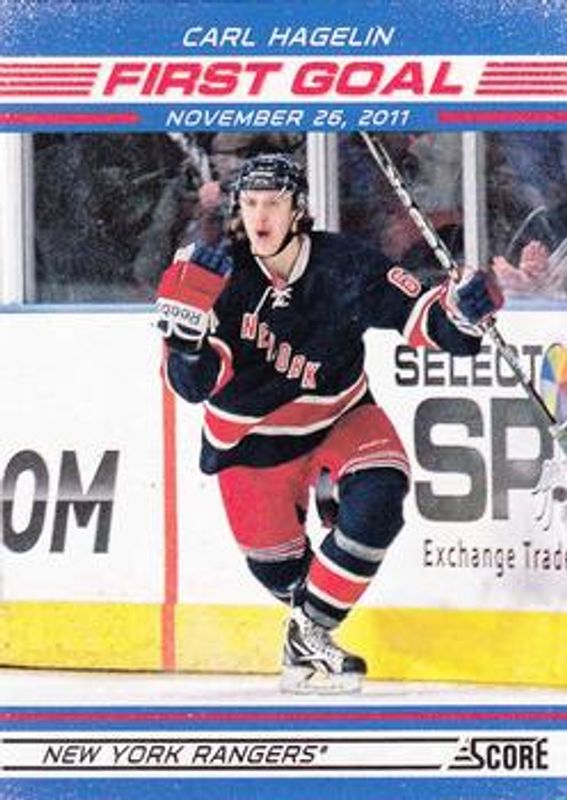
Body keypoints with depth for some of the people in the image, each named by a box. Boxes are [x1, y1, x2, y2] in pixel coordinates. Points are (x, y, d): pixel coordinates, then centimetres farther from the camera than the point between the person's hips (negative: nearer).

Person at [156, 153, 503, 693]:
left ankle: (309, 630, -14)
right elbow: (195, 383, -23)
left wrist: (459, 310, -37)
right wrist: (186, 332, -42)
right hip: (253, 436, 0)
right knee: (278, 568, 0)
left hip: (340, 414, 0)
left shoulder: (343, 266, -20)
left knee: (377, 496, -26)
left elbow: (415, 313, -16)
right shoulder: (220, 275, -20)